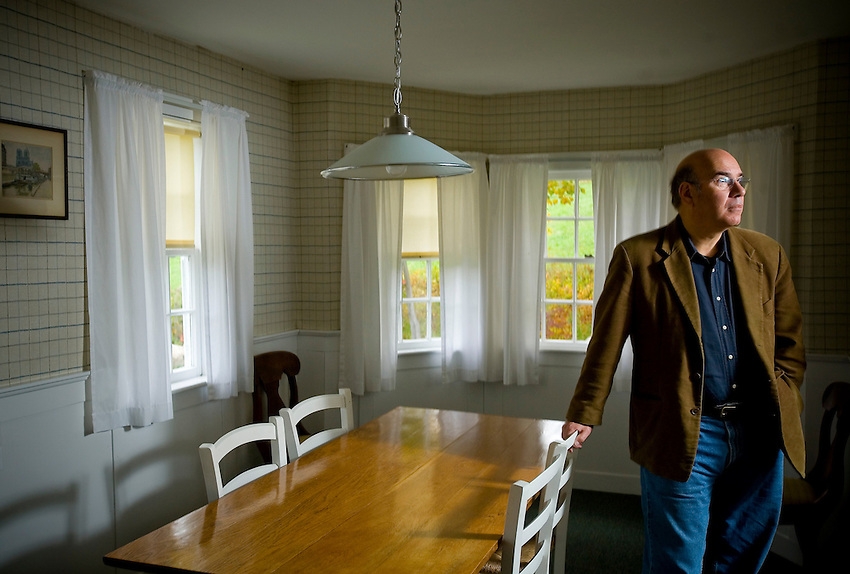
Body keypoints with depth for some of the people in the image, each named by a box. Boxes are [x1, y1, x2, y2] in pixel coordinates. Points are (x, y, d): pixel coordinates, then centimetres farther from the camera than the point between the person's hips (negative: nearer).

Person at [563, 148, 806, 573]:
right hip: (682, 435, -4)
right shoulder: (638, 256, -5)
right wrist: (585, 414, -4)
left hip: (760, 434, 5)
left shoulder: (767, 256, 8)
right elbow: (606, 343, -4)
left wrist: (782, 405, 5)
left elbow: (790, 342, 15)